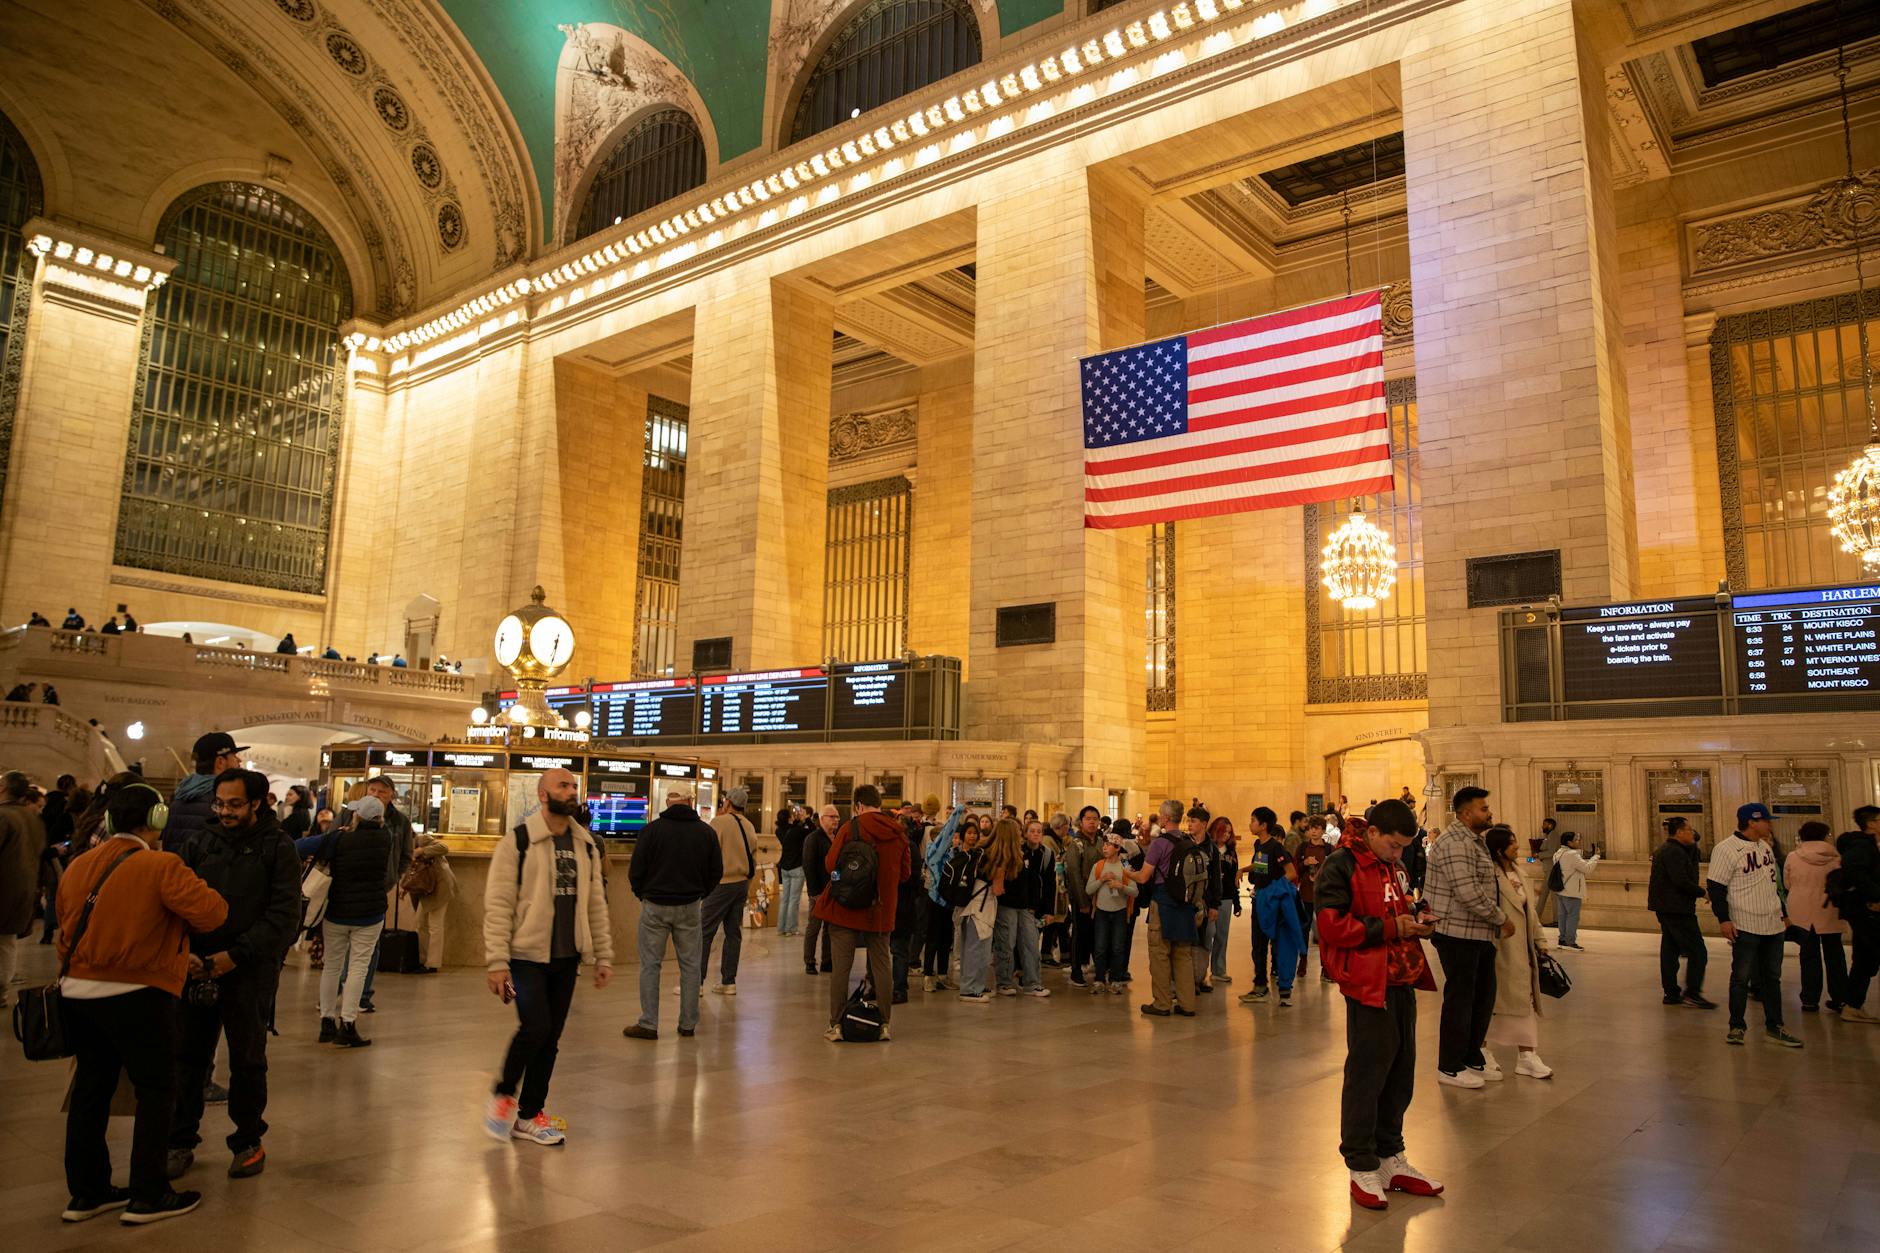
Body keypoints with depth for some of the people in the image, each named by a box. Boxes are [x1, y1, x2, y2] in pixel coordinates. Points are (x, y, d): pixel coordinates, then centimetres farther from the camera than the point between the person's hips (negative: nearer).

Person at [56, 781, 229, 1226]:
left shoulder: (78, 866, 6)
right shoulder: (161, 867, -15)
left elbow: (68, 929, 13)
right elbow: (210, 913, -22)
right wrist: (198, 889, 0)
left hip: (77, 991, 7)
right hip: (136, 994, -7)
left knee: (91, 1090, 18)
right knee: (156, 1091, 6)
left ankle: (86, 1192, 27)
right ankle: (148, 1197, 10)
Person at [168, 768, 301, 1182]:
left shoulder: (277, 848, -3)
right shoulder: (200, 842, 6)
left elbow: (284, 915, -9)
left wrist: (236, 954, -17)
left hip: (250, 970, -3)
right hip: (198, 966, 3)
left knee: (247, 1059, 7)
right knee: (189, 1056, 9)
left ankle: (248, 1141, 22)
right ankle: (181, 1141, 23)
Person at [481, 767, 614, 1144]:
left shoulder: (586, 846, 10)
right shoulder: (518, 842, -8)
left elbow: (596, 904, 14)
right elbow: (498, 904, -11)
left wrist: (603, 957, 9)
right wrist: (498, 962, -16)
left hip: (566, 958, 5)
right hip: (527, 954, -5)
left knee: (550, 1038, 8)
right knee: (535, 1027, -15)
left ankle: (528, 1115, 23)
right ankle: (503, 1095, 12)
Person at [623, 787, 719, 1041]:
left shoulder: (651, 829, -7)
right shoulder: (706, 832, 1)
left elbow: (635, 871, -5)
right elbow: (716, 871, 5)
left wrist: (643, 895, 11)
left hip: (655, 906, -2)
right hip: (689, 908, 2)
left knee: (650, 965, 6)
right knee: (690, 965, 10)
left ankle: (648, 1024, 6)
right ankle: (688, 1024, 14)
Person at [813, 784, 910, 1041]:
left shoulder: (851, 827, -11)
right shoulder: (898, 832, 1)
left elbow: (830, 864, -12)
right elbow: (905, 873, 6)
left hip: (846, 907, -3)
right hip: (882, 909, 3)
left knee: (841, 967, 4)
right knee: (882, 966, 13)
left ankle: (836, 1025, 7)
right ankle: (884, 1024, 16)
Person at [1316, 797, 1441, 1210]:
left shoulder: (1393, 865, 16)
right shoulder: (1341, 866, -12)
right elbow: (1331, 926, -19)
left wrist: (1416, 919, 7)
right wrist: (1390, 928, -17)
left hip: (1401, 979, 9)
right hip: (1367, 983, -8)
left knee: (1400, 1071, 14)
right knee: (1366, 1073, -2)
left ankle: (1390, 1157, 28)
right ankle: (1361, 1167, 10)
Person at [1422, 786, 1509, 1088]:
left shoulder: (1474, 841, 16)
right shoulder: (1455, 844, -19)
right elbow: (1469, 893, -25)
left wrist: (1497, 923, 14)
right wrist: (1502, 919, -14)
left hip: (1479, 934, 10)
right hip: (1458, 934, -10)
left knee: (1483, 995, 16)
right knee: (1460, 998, -1)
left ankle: (1472, 1058, 30)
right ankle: (1450, 1068, 11)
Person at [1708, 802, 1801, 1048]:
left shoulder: (1765, 846, 12)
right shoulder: (1726, 849, -13)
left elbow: (1773, 882, 22)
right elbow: (1716, 886, -14)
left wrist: (1783, 913, 22)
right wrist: (1724, 919, -18)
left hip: (1773, 925, 8)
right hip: (1745, 926, -7)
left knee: (1772, 976, 12)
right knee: (1741, 977, 0)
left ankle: (1774, 1027, 19)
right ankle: (1737, 1026, 10)